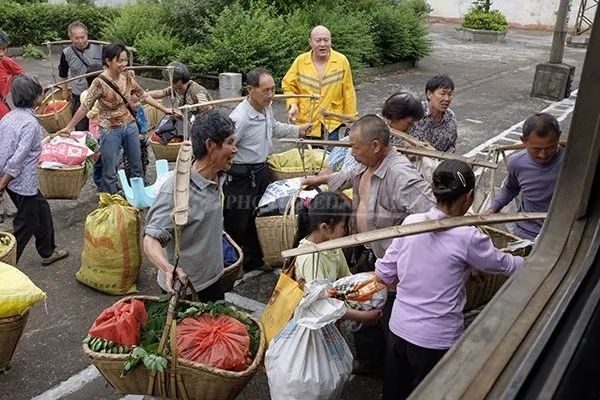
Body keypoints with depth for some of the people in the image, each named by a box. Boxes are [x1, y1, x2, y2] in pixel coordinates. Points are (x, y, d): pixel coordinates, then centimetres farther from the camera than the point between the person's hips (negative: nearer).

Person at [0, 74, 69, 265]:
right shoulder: (30, 123, -21)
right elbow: (18, 158, -25)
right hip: (23, 182, -9)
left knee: (42, 210, 23)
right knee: (26, 225, 6)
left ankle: (48, 252, 37)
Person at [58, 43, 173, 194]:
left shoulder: (127, 76, -3)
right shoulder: (100, 82, -19)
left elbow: (143, 95, 9)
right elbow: (85, 107, -14)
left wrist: (164, 109, 11)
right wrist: (69, 127, -11)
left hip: (130, 126, 6)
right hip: (110, 131, -6)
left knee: (137, 166, 18)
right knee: (110, 172, 6)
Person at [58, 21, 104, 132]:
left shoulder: (99, 49, -10)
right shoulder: (67, 53, -7)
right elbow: (63, 74, 12)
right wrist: (65, 91, 19)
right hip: (79, 97, 1)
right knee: (81, 129, 10)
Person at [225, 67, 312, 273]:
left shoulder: (267, 108, 0)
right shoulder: (240, 118, -28)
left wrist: (297, 129, 31)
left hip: (261, 171, 9)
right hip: (241, 176, -9)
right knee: (237, 224, 3)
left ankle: (254, 260, 38)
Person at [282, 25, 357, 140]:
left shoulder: (341, 60, -5)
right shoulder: (300, 61, -3)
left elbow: (348, 92, -1)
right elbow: (289, 86, 6)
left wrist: (351, 118, 1)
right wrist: (293, 105, -11)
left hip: (332, 125, -1)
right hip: (305, 123, 1)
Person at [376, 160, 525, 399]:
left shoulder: (410, 222, -6)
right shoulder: (466, 237, -19)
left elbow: (384, 274, 1)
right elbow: (504, 265, -1)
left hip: (398, 328, 4)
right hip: (435, 340, -4)